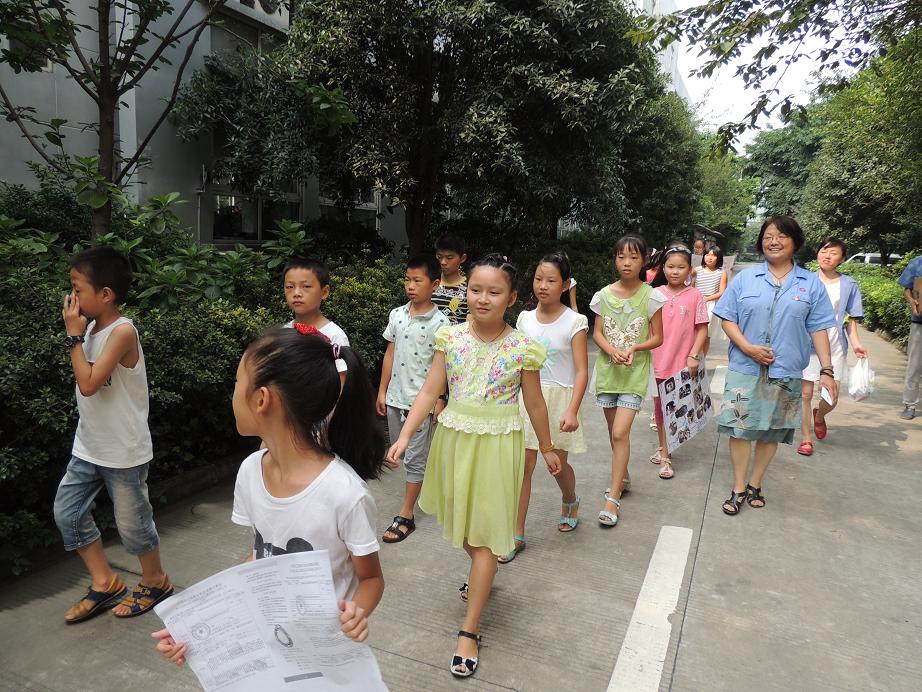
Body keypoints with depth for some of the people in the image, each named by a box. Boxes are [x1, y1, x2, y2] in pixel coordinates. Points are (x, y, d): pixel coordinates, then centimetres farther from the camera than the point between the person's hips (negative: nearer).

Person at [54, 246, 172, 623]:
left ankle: (154, 581, 30)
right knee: (66, 512, 12)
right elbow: (84, 383, 10)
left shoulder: (122, 331, -21)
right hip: (88, 447, 8)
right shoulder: (92, 326, 4)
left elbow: (89, 383, -27)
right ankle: (104, 583, 28)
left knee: (132, 521, 7)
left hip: (123, 451, -8)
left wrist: (74, 335, -21)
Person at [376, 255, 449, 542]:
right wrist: (382, 391, 9)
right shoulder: (397, 315, 3)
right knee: (401, 452, 18)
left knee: (414, 458, 2)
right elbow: (390, 354, 9)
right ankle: (422, 483, 41)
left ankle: (406, 516, 11)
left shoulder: (440, 323, -11)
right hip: (395, 397, 6)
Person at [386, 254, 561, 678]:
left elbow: (534, 404, 0)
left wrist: (547, 448, 10)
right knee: (460, 520, 21)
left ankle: (470, 630, 16)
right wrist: (404, 436, -12)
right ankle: (482, 574, 52)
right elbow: (430, 391, -4)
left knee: (484, 531, 3)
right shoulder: (451, 337, -5)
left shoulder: (522, 348, -11)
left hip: (496, 445, -3)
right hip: (454, 437, 4)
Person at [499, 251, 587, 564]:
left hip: (558, 397, -2)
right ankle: (517, 534, 8)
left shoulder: (574, 322, -9)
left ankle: (570, 501, 46)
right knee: (523, 465, -1)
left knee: (558, 463, 12)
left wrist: (572, 411, -19)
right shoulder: (524, 319, 2)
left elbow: (582, 371, -11)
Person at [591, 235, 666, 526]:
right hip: (608, 369, 4)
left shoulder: (650, 296, -6)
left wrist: (634, 348, -19)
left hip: (635, 372, -3)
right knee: (614, 431, 15)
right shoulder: (604, 295, 1)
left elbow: (657, 338, -1)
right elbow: (597, 333, 3)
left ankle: (613, 498, -2)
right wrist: (613, 351, -17)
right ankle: (622, 476, 38)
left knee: (620, 432, -10)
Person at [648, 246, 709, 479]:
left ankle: (666, 456, 13)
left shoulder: (695, 296, -5)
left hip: (682, 363, -2)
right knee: (659, 408, 13)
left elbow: (702, 329, -3)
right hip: (657, 361, 2)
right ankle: (663, 447, 30)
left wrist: (693, 356, -11)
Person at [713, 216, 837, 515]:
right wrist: (748, 348, -14)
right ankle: (739, 488, 14)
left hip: (786, 372, 1)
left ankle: (755, 484, 26)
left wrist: (826, 370, -2)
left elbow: (818, 329, 4)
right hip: (745, 369, -1)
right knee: (740, 427, 1)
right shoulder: (745, 278, 3)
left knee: (772, 431, 9)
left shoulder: (811, 283, 5)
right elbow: (728, 319, 1)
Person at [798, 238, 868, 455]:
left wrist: (856, 343, -6)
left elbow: (851, 319, 7)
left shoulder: (849, 285, 3)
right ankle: (806, 439, 16)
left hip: (835, 347, 1)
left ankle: (819, 416, 38)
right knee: (805, 393, 1)